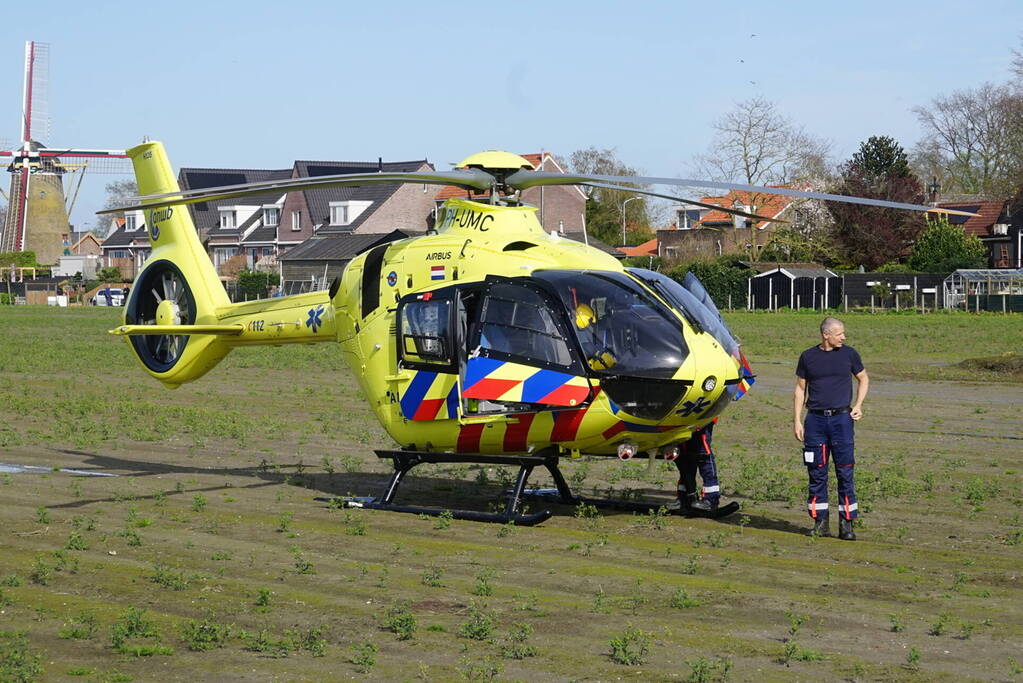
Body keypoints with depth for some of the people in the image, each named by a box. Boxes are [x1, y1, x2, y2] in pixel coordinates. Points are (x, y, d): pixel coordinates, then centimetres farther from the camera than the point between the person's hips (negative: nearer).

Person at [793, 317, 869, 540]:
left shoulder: (849, 354, 5)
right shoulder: (808, 356, 5)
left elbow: (863, 379, 17)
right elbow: (800, 389, 11)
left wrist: (858, 406, 3)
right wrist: (797, 421, 5)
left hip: (841, 418, -1)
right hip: (815, 419, 1)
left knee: (845, 472, -4)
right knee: (816, 473, 2)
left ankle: (846, 524, -1)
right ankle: (820, 522, 10)